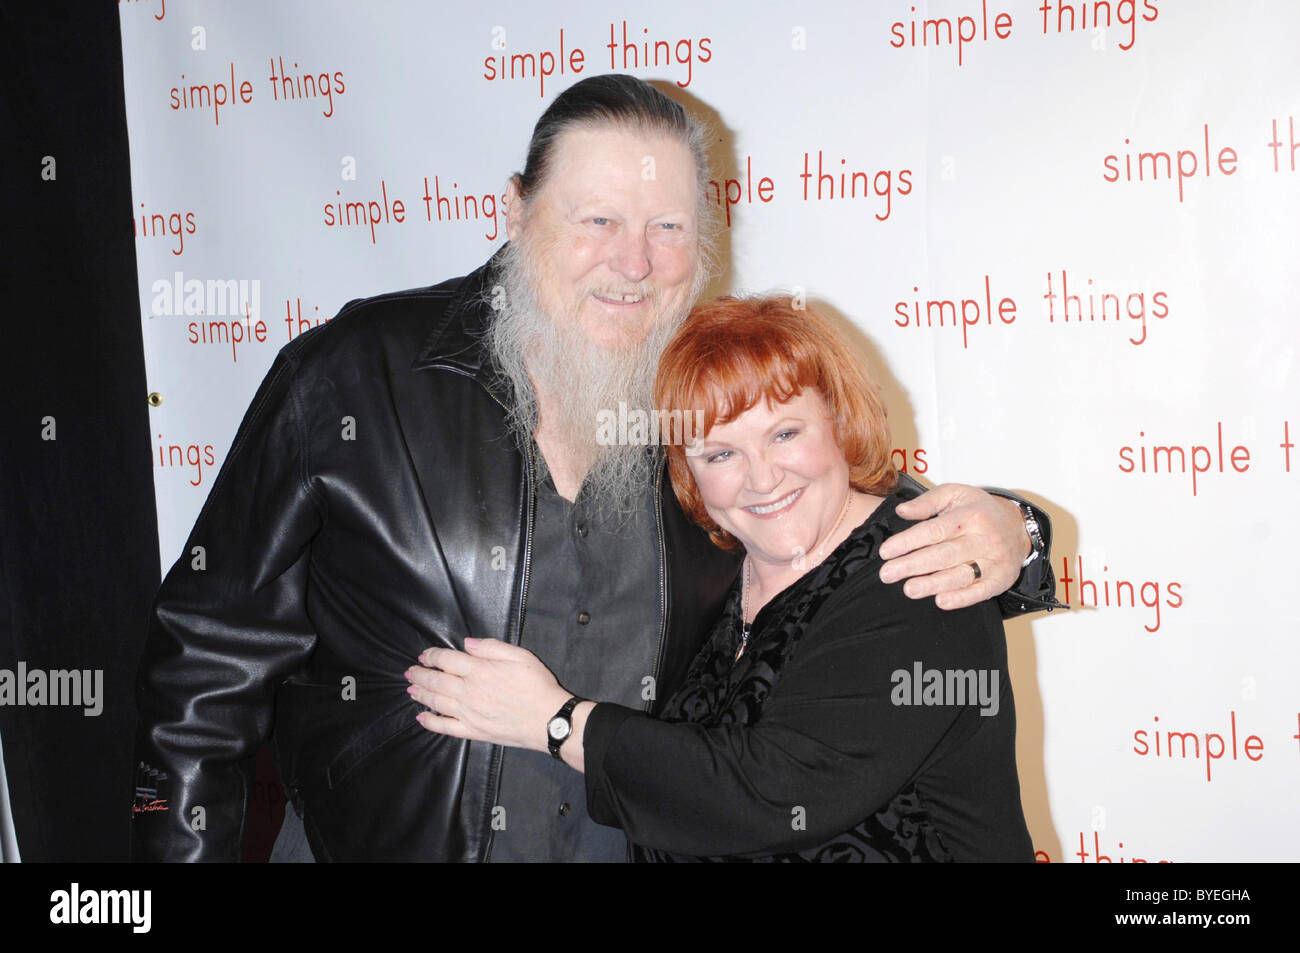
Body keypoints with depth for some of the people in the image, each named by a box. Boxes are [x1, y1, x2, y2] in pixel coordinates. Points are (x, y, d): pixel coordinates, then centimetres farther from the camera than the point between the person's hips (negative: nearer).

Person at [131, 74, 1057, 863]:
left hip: (656, 837, 2)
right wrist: (181, 844, -10)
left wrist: (1002, 538, -12)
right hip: (375, 837, -2)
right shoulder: (353, 377, -9)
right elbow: (215, 656, -5)